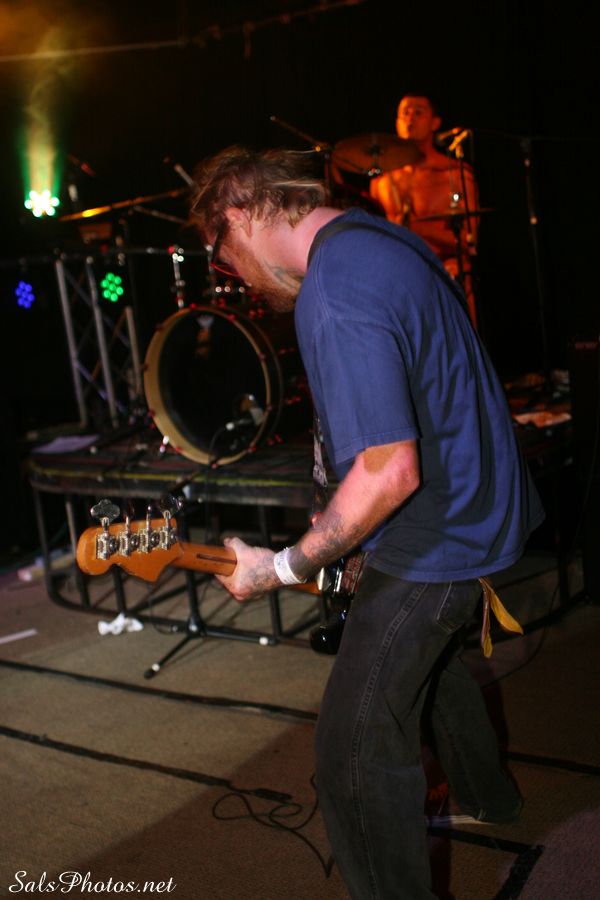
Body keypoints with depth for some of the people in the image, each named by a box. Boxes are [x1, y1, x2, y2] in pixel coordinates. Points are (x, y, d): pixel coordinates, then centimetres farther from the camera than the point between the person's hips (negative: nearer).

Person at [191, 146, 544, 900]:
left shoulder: (333, 298, -30)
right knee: (427, 650, 33)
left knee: (355, 748, -3)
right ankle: (486, 797, 56)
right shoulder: (381, 234, 3)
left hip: (438, 540, -11)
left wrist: (284, 568, -21)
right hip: (480, 502, 11)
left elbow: (391, 473, -33)